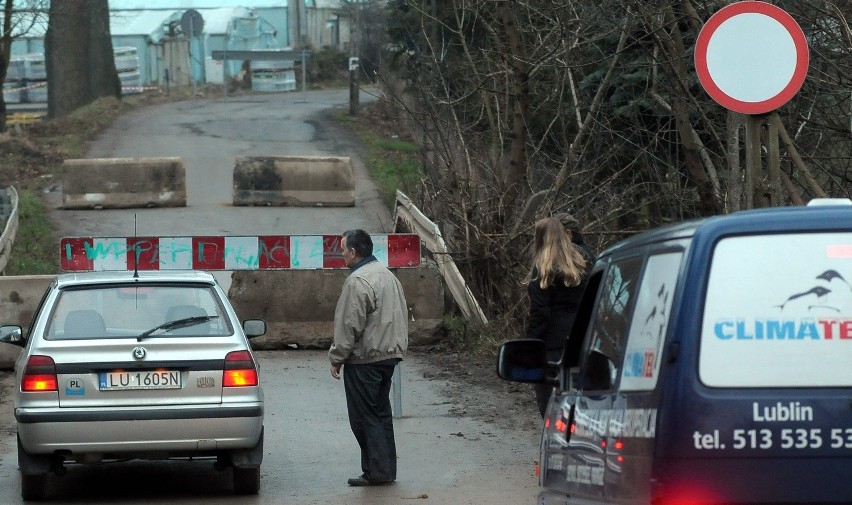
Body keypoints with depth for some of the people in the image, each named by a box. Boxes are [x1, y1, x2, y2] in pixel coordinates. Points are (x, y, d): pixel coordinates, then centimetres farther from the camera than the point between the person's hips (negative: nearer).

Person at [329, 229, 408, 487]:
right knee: (381, 412, 15)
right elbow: (401, 315, 19)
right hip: (390, 353, 9)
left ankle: (377, 471, -3)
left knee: (364, 417, -3)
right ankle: (386, 469, 18)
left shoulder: (357, 281, -18)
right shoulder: (387, 275, 13)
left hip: (364, 359, -9)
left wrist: (336, 358, -10)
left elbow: (349, 325, -19)